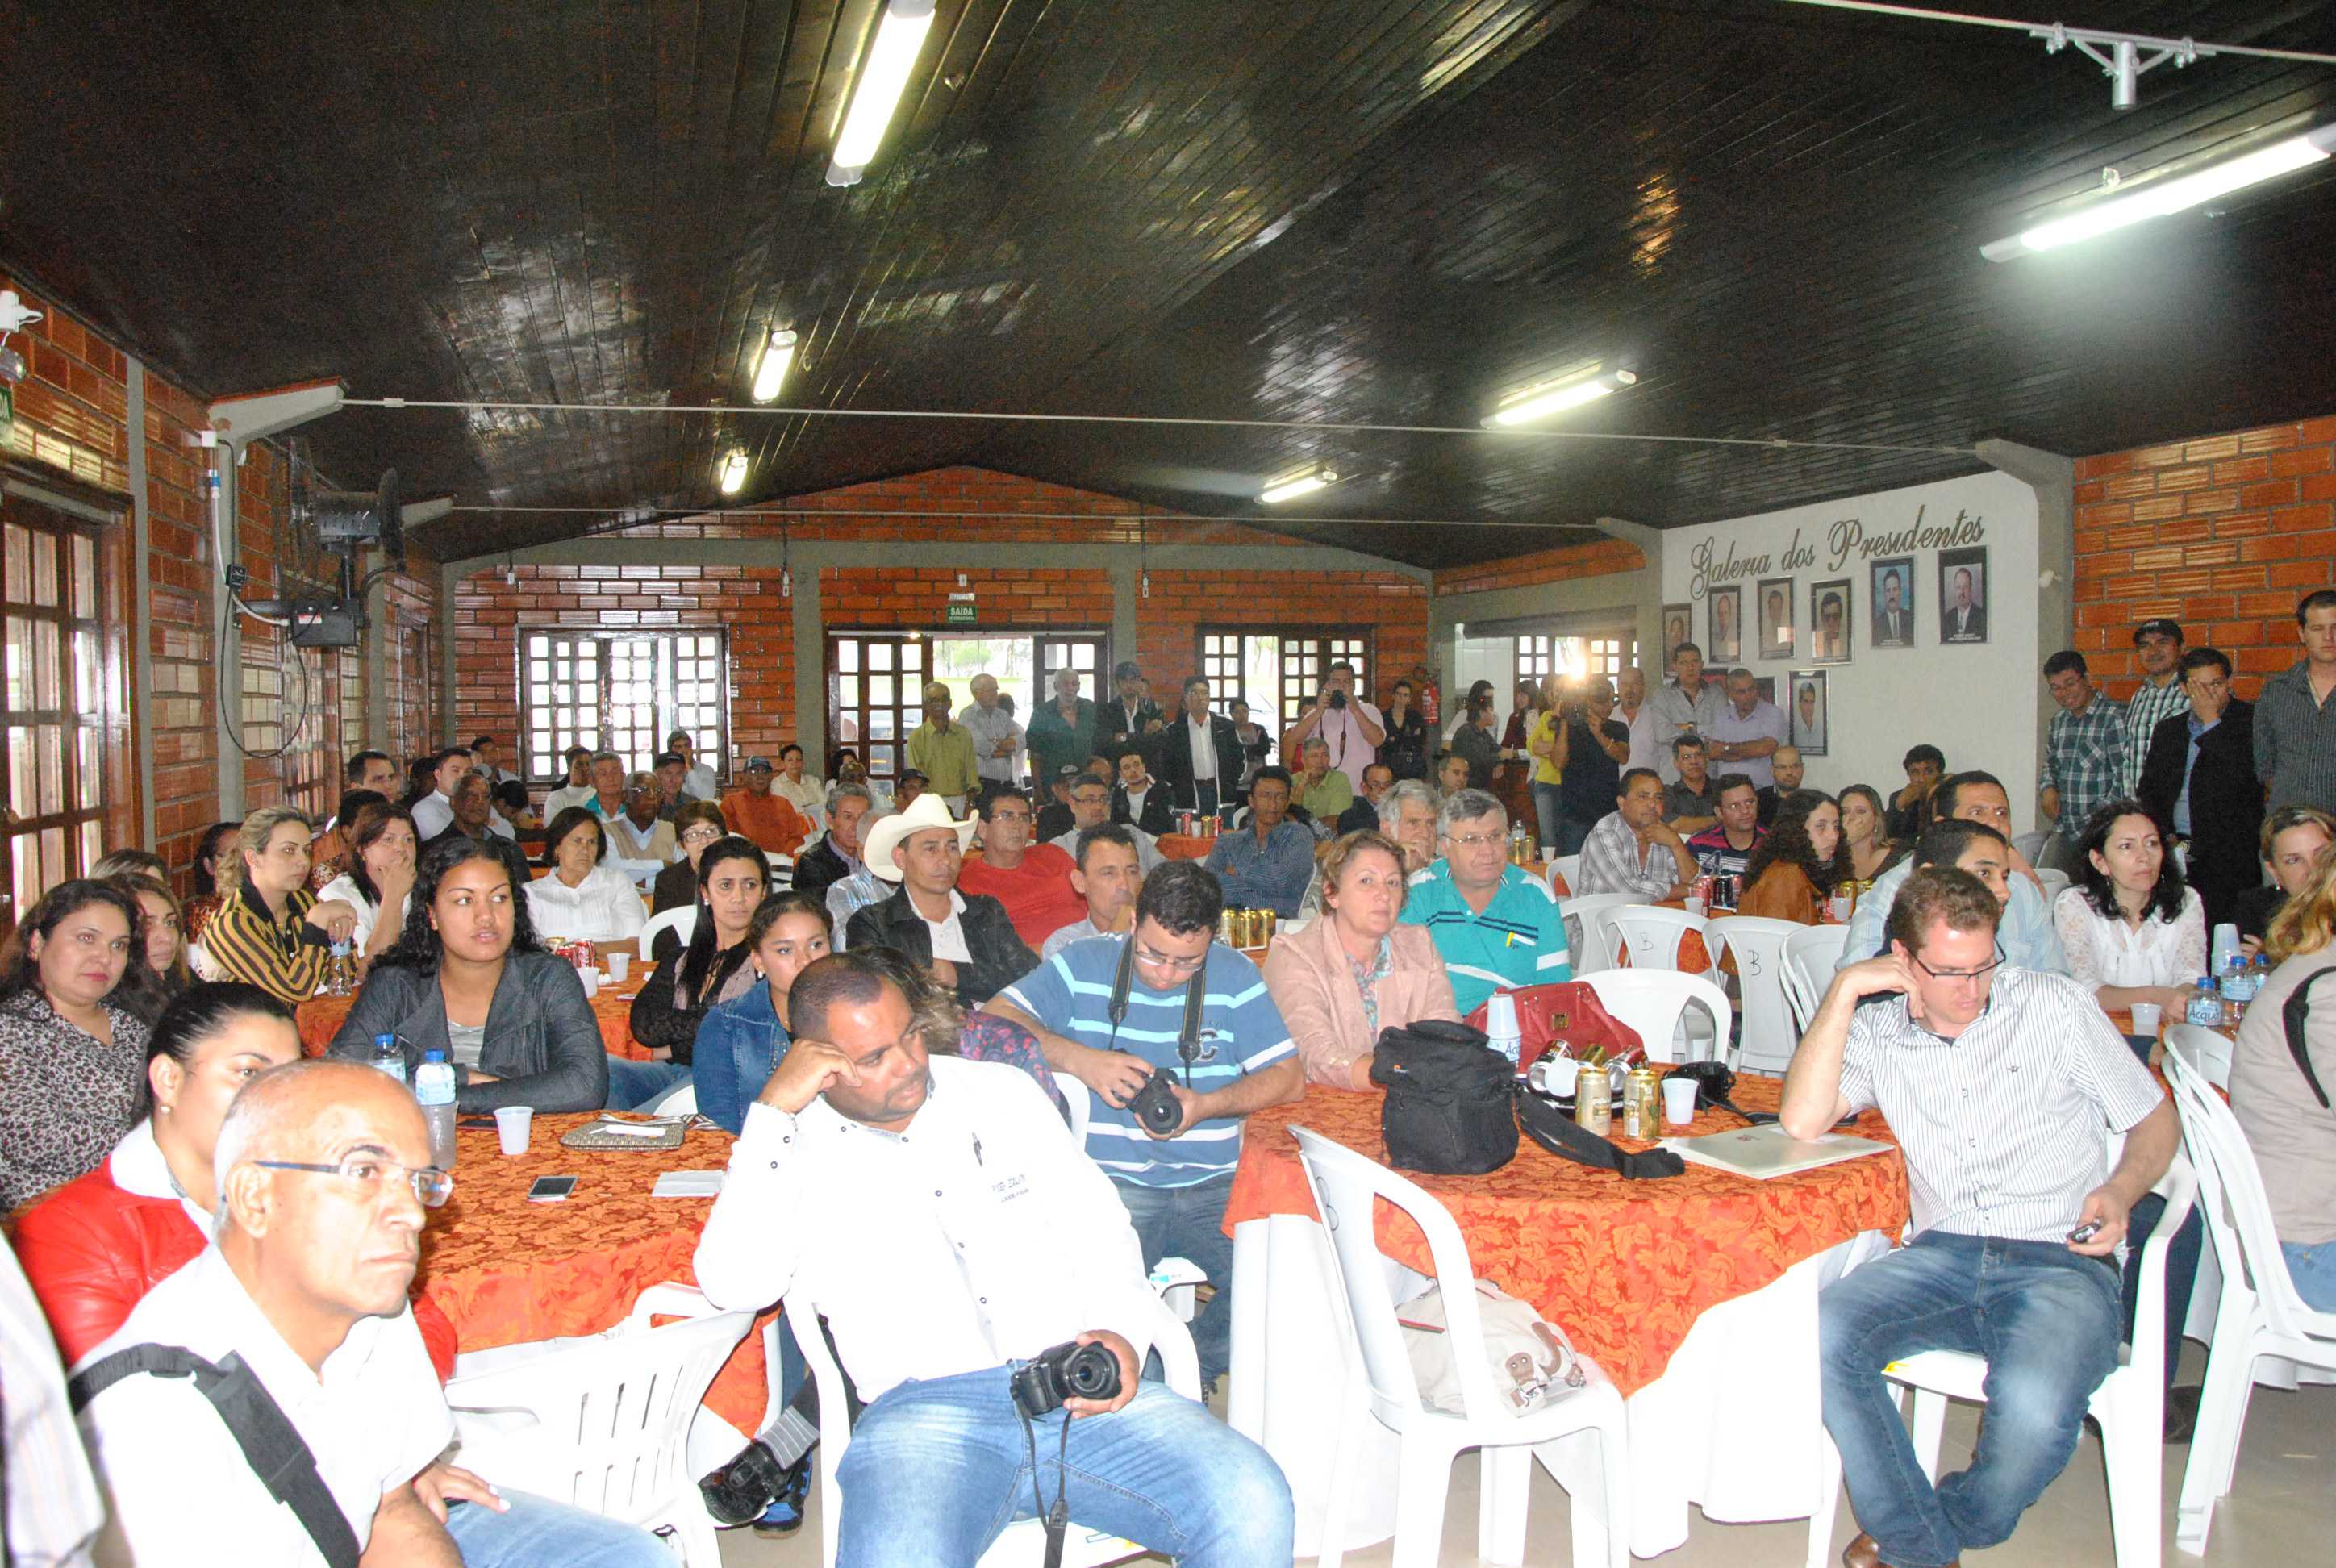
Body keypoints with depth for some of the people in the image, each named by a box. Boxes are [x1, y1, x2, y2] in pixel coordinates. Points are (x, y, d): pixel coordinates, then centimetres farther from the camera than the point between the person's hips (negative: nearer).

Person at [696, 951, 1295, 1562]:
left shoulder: (1003, 1091, 17)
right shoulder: (787, 1153, 9)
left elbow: (1098, 1225, 18)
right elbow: (735, 1285, -9)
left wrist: (1119, 1332, -3)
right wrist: (774, 1110, -9)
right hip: (922, 1410, -2)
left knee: (1253, 1507, -22)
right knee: (896, 1556, -36)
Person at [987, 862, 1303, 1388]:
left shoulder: (1234, 976, 7)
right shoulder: (1083, 965, 4)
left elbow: (1289, 1078, 4)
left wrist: (1207, 1105, -13)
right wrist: (1081, 1060, -18)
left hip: (1214, 1185, 2)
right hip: (1112, 1180, -2)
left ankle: (1190, 1374, 3)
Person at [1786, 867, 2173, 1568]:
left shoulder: (2053, 1004, 6)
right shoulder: (1878, 1034, 9)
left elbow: (2156, 1122, 13)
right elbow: (1802, 1123, -8)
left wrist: (2120, 1190, -9)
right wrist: (1844, 990, -6)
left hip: (2061, 1261, -2)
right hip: (1943, 1256, 2)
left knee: (2033, 1405, -33)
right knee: (1820, 1333, -28)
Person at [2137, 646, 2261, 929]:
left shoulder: (2252, 720, 3)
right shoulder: (2167, 729, 18)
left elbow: (2242, 777, -12)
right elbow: (2148, 791, 17)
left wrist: (2211, 720, -7)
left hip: (2230, 853, -4)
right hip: (2177, 850, 4)